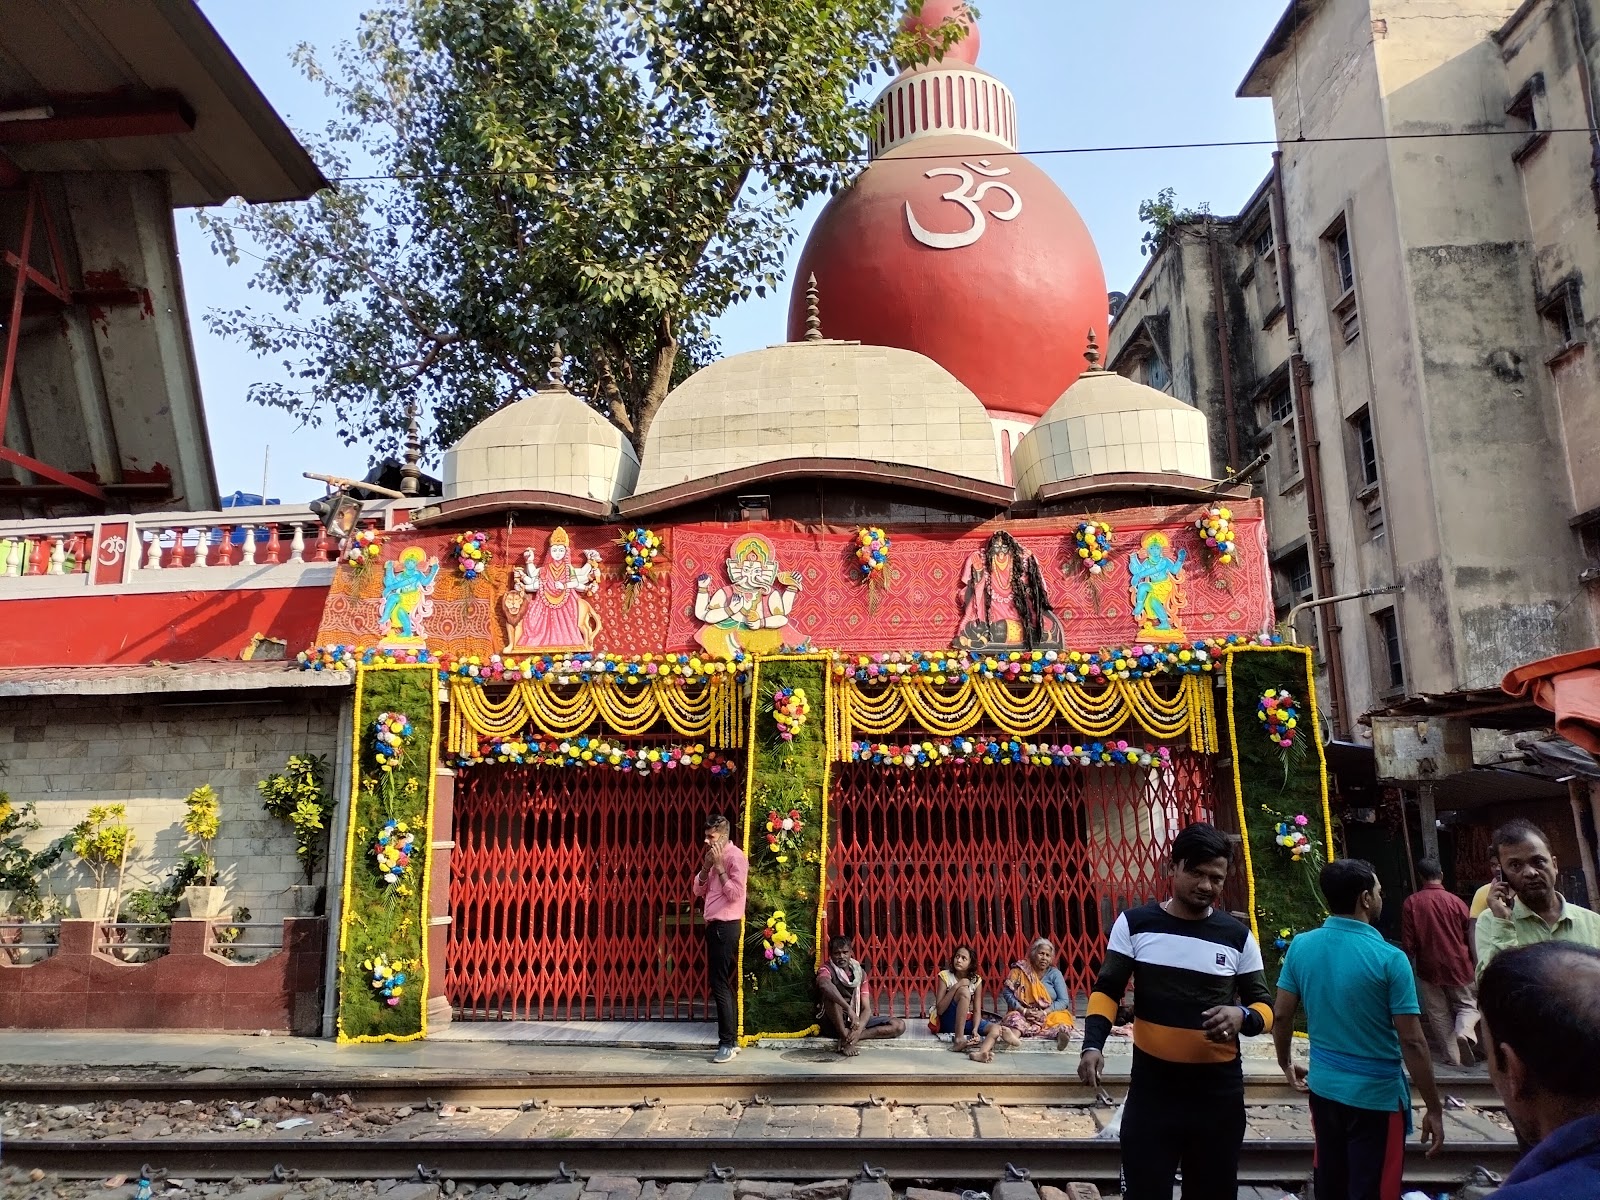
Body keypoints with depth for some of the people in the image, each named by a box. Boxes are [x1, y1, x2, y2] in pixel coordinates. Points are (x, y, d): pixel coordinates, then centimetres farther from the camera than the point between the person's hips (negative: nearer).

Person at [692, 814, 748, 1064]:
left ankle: (727, 1043, -4)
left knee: (720, 984, -9)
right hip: (714, 925, 9)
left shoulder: (735, 856, -13)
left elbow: (735, 893, -21)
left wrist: (719, 866, -19)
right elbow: (698, 890, 13)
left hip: (726, 927, -9)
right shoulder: (715, 857, 14)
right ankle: (731, 1039, 19)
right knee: (722, 983, 12)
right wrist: (707, 866, -2)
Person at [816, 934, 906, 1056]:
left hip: (856, 1021, 5)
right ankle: (846, 1037, -29)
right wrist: (849, 1009, -45)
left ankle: (848, 1037, -21)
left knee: (899, 1025, -13)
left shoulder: (860, 972, 3)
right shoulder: (827, 969, -10)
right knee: (830, 992, -33)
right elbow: (824, 984, -38)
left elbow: (867, 1008, -4)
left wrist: (858, 1030, -24)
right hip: (834, 1023, -5)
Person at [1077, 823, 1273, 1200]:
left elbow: (1264, 1006, 6)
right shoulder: (1134, 924, -3)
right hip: (1151, 1085, -1)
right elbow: (1107, 991, -1)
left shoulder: (1238, 936, 2)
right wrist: (1093, 1044, -17)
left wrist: (1243, 1017, -17)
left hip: (1219, 1090, 2)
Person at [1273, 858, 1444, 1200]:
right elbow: (1412, 1042, -16)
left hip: (1324, 1088, 4)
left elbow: (1281, 1016, 2)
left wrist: (1285, 1063, 19)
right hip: (1377, 1096, -4)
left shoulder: (1301, 946, -5)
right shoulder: (1389, 958, -18)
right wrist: (1434, 1108, -5)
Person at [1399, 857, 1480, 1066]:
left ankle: (1453, 1058, 16)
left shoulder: (1411, 903, -10)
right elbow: (1471, 938, 1)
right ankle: (1464, 1032, -13)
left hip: (1429, 968, 0)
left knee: (1439, 1014, 12)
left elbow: (1407, 943, -9)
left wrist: (1408, 967, 6)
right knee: (1468, 1006, 16)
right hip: (1458, 966, 0)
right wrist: (1474, 965, 18)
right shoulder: (1456, 901, -8)